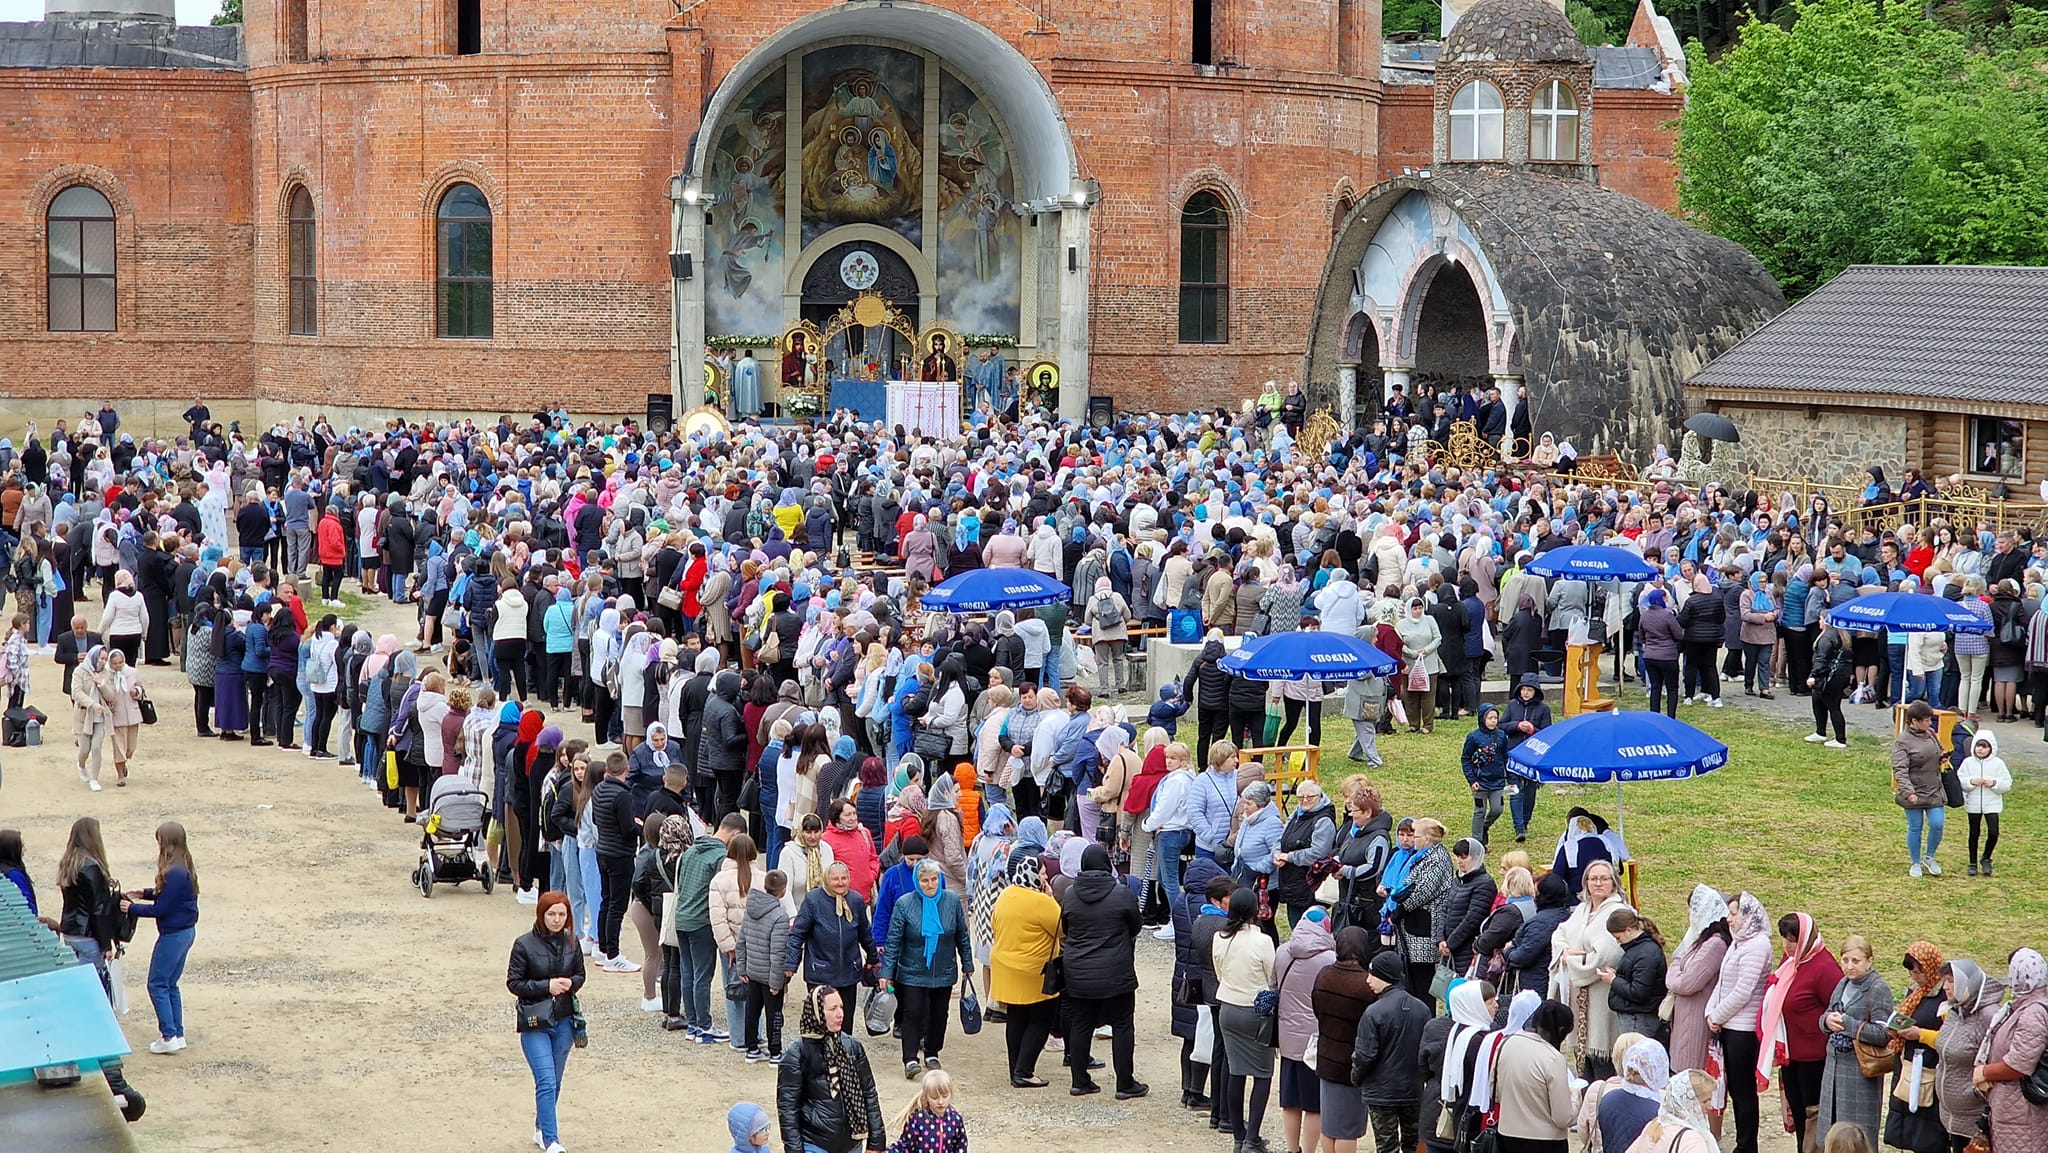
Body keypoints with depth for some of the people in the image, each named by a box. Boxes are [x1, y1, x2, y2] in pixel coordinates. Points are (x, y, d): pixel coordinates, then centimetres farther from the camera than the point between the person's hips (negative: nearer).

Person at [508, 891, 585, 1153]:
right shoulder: (525, 945, -10)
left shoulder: (571, 942, 2)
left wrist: (570, 983, -9)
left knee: (554, 1082, 13)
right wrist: (546, 986, -18)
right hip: (535, 1023, -4)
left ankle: (541, 1128, 33)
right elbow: (514, 983, -7)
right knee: (546, 1082, -13)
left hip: (564, 1021, 4)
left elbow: (580, 975, 14)